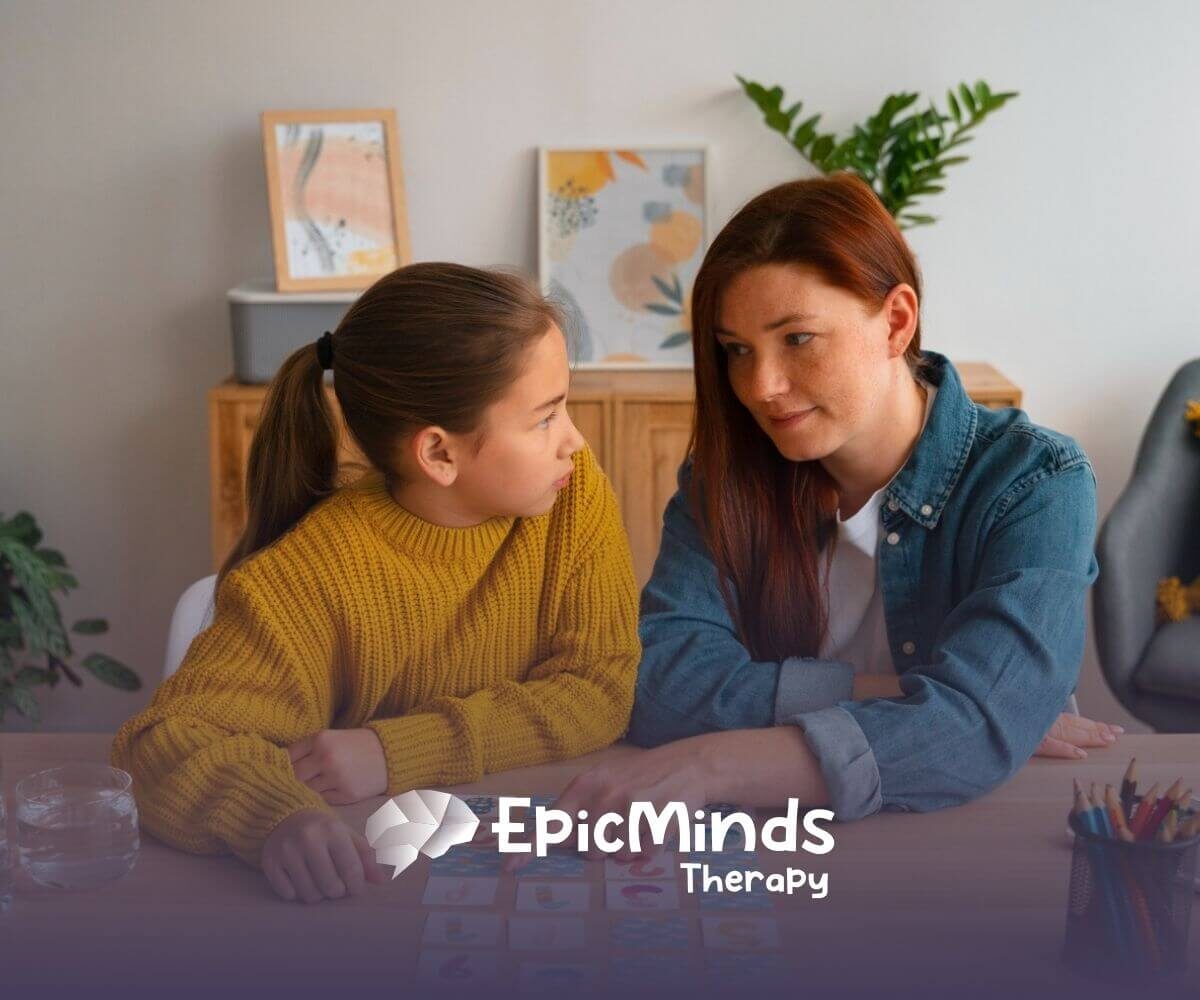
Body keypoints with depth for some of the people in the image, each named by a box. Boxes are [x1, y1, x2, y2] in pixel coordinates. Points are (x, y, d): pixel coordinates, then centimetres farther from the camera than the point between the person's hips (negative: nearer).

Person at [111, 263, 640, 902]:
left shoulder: (575, 493, -8)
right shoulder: (313, 577, -19)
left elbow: (601, 688, -11)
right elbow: (168, 740, -25)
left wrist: (399, 753, -23)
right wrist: (278, 816, -47)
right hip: (373, 867, -1)